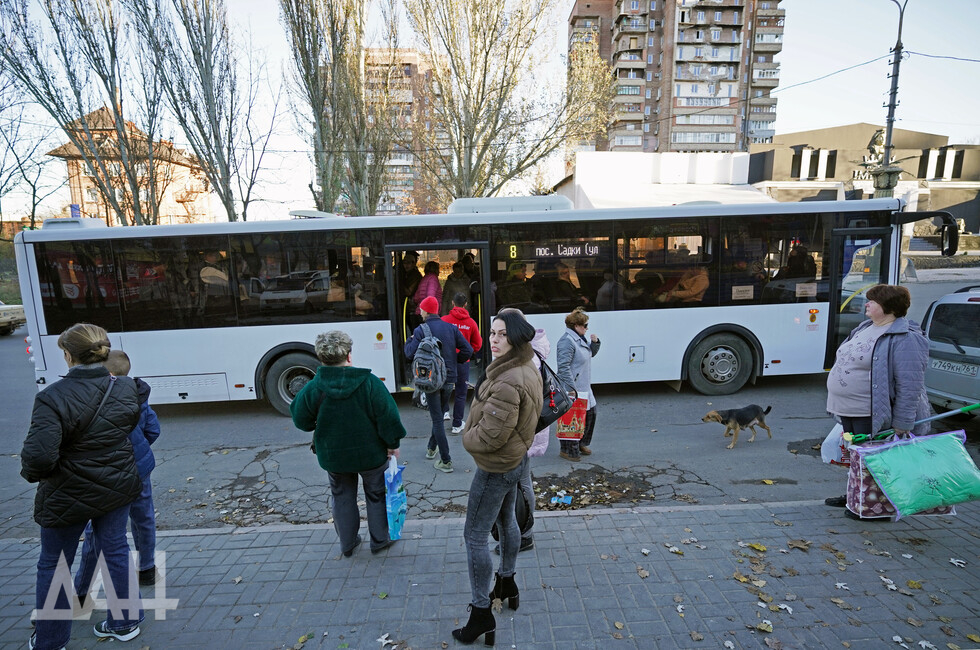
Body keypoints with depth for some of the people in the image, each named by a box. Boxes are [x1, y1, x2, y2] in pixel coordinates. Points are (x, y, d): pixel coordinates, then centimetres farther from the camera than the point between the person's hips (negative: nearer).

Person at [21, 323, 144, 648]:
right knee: (116, 551, 20)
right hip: (118, 487, 4)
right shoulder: (126, 388, -8)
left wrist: (32, 473, -10)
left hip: (68, 497, -4)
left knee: (53, 565, 18)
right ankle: (126, 621, 34)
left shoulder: (53, 398, -25)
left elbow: (38, 456, -30)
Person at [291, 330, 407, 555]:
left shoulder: (312, 389, -17)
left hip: (333, 456, 2)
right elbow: (387, 416, -17)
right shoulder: (369, 382, -22)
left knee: (342, 498, 23)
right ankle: (379, 539, 32)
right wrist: (392, 444, -3)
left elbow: (301, 420, -4)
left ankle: (347, 543, 36)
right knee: (375, 495, 20)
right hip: (371, 453, -1)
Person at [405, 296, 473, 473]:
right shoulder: (451, 328, 2)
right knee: (439, 415, 22)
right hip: (449, 380, 4)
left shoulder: (420, 330, -11)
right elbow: (468, 350, -3)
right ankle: (431, 448, 37)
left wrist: (409, 341, 3)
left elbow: (411, 353, -16)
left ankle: (446, 461, 3)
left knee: (437, 420, 1)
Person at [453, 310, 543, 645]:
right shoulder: (527, 369, 0)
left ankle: (481, 614, 17)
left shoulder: (507, 381, -33)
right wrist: (474, 433, 8)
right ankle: (507, 584, 46)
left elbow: (490, 435, -30)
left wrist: (467, 438, -8)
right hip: (516, 457, 10)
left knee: (474, 536, 4)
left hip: (496, 467, -10)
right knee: (506, 520, 26)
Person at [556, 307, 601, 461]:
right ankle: (567, 450, 14)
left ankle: (580, 444, 36)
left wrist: (595, 342, 6)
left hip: (584, 388, 11)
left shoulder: (580, 338, 12)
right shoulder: (567, 341, -19)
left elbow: (591, 353, 26)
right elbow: (563, 367, -24)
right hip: (573, 388, -11)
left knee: (590, 414, 19)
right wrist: (571, 388, -25)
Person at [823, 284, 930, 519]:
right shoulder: (865, 328, 10)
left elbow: (910, 386, -22)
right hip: (850, 412, 9)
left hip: (873, 417, -9)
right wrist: (839, 404, 21)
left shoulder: (904, 338, -19)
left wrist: (902, 424, -22)